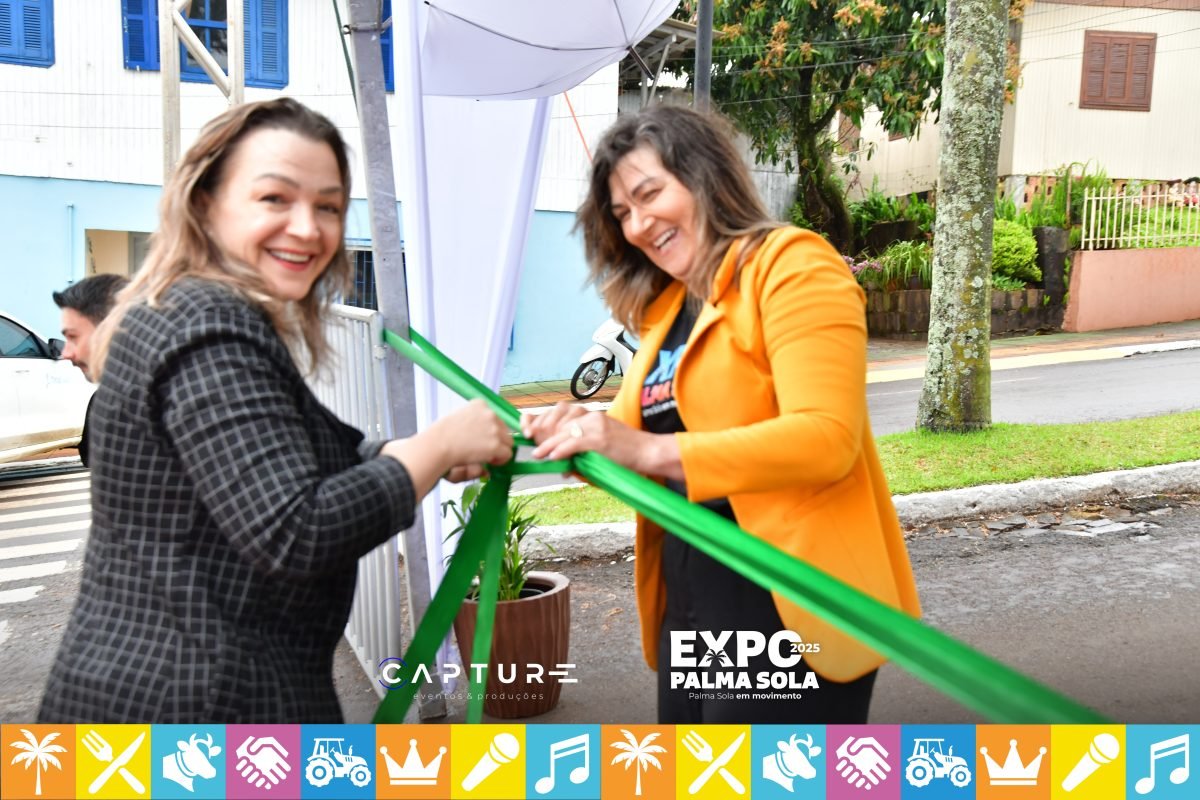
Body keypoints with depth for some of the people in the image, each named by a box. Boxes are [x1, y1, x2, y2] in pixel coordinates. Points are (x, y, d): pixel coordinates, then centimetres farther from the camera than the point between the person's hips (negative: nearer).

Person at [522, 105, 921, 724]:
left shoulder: (791, 264, -11)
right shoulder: (664, 306, 12)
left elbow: (827, 439, -23)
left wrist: (646, 449, -28)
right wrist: (581, 431, -10)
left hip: (787, 605, -7)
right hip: (689, 602, 8)